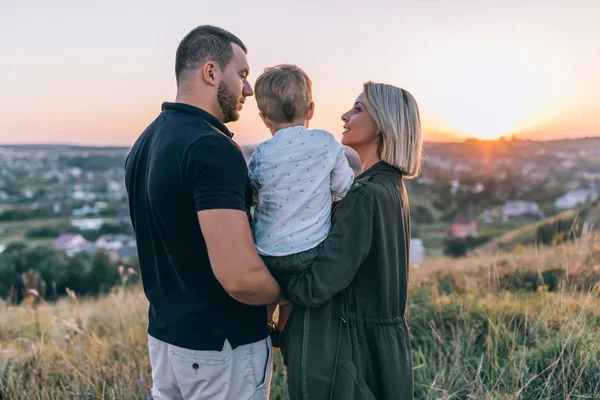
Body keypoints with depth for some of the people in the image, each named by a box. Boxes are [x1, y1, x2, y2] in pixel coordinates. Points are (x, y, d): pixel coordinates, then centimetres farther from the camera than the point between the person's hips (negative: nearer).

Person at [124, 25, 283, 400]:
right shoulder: (213, 148, -23)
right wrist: (288, 290, -9)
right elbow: (241, 277, -29)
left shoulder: (146, 143, 4)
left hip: (165, 336, 8)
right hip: (225, 348, -8)